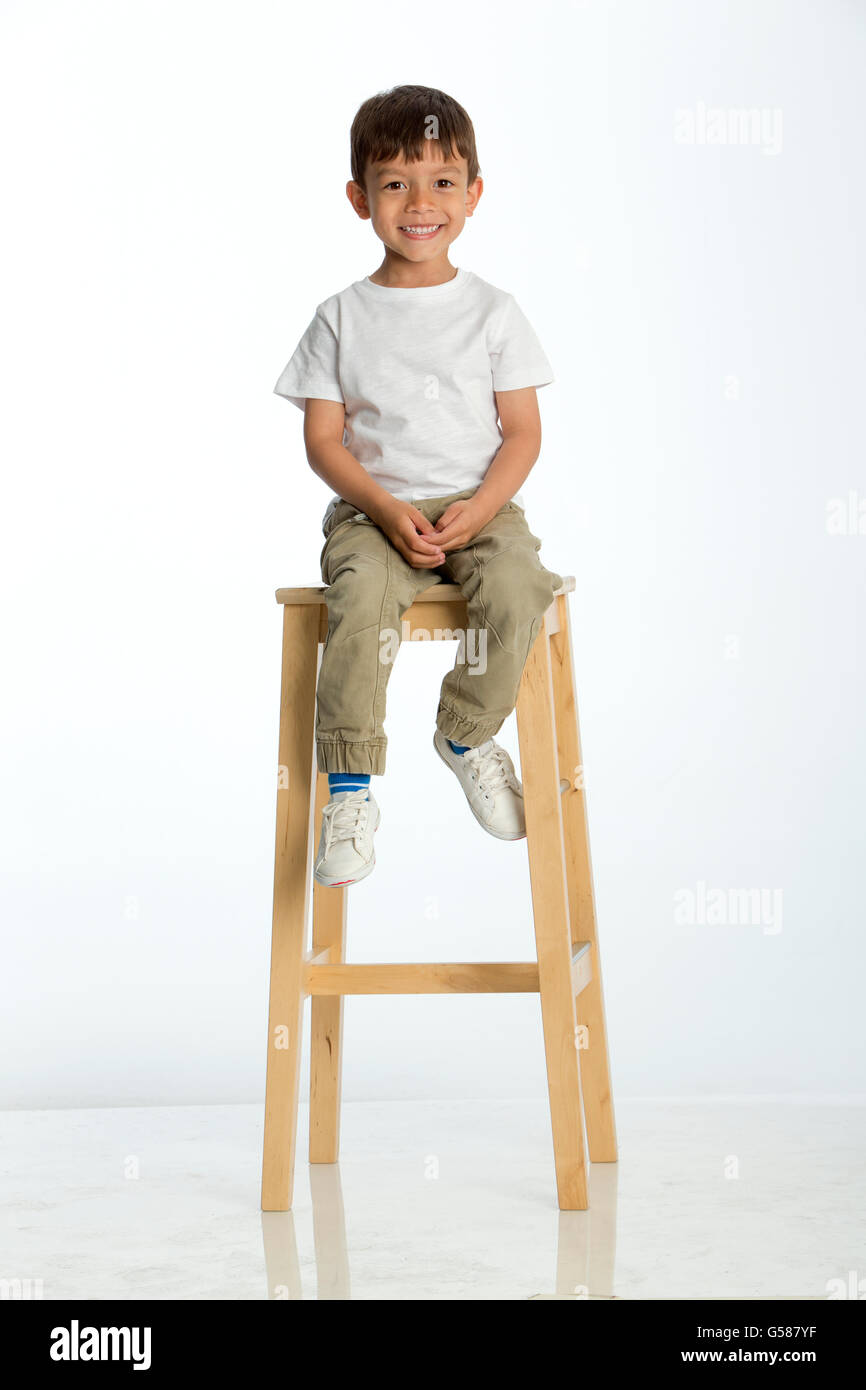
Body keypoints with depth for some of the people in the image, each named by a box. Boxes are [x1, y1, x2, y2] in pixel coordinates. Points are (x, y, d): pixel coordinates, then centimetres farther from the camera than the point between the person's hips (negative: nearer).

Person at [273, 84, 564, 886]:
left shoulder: (492, 311, 6)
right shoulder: (341, 318, 5)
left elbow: (522, 433, 4)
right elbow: (323, 440, 2)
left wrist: (477, 510, -13)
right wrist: (387, 510, -14)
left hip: (478, 505, 1)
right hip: (372, 511, -1)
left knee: (519, 587, -30)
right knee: (362, 600, -32)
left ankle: (467, 734, -3)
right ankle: (350, 789, -20)